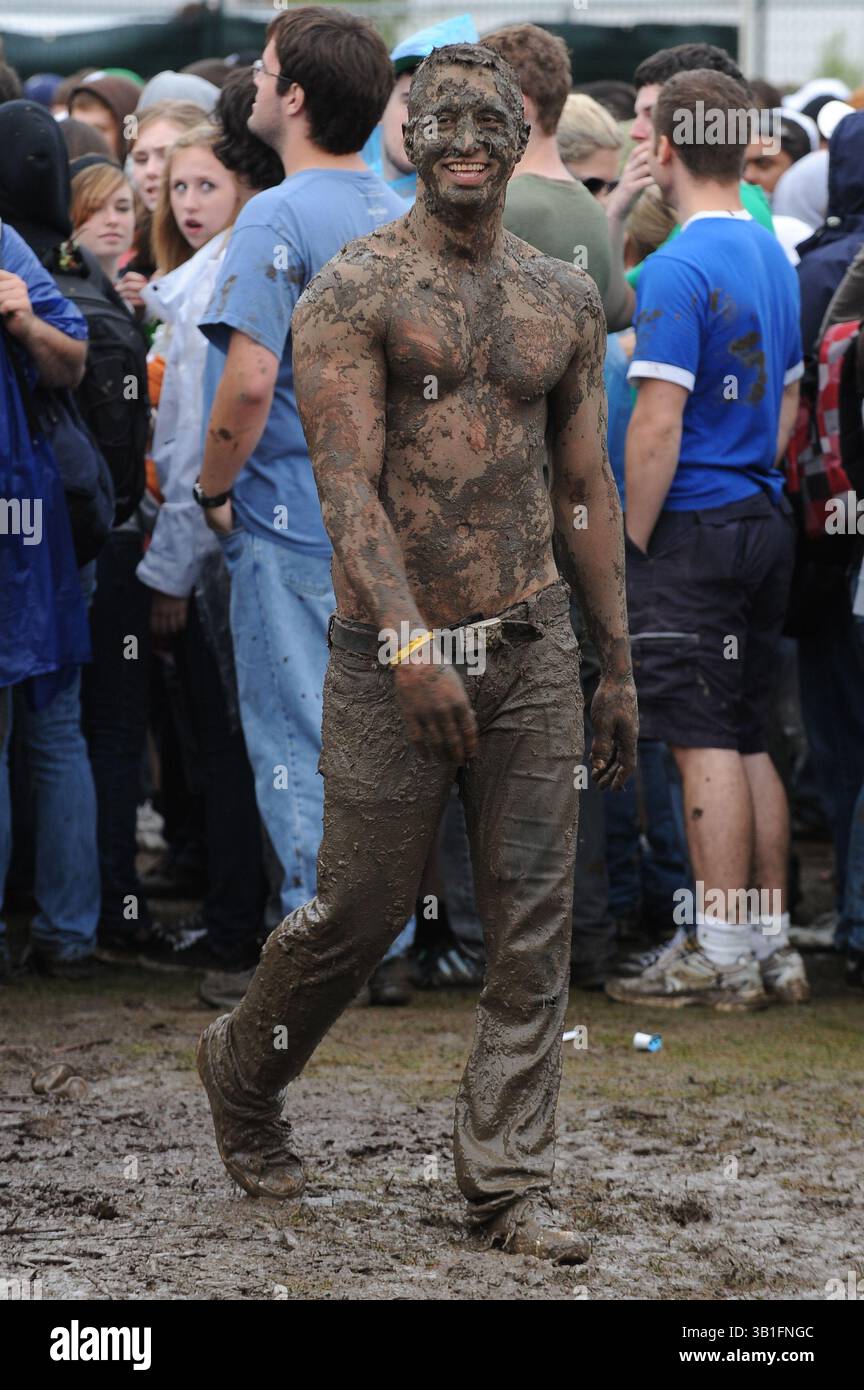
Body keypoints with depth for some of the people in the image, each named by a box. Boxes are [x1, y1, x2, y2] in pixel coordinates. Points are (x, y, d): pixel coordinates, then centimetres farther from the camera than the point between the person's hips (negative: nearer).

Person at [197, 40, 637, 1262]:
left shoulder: (565, 302, 10)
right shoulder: (353, 293, -6)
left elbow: (587, 489, 15)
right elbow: (347, 480, -15)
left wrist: (617, 667, 13)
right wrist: (409, 642, -26)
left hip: (531, 649, 4)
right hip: (393, 655, -4)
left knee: (535, 929, 0)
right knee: (357, 915, 3)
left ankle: (507, 1183, 7)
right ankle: (242, 1071, 32)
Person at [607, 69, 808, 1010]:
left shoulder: (677, 269, -15)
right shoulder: (773, 258, 12)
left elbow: (658, 424, -19)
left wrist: (635, 540, -11)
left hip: (695, 527, -8)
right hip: (765, 523, 8)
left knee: (706, 745, -5)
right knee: (748, 739, 13)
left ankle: (721, 955, -3)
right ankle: (770, 942, 15)